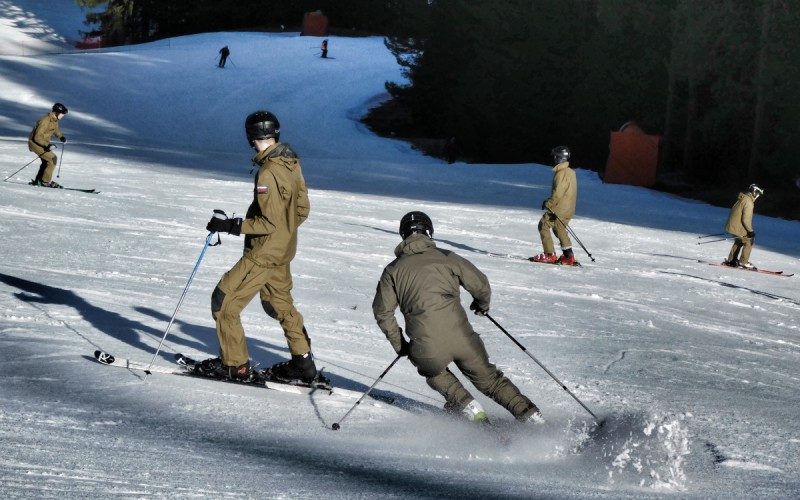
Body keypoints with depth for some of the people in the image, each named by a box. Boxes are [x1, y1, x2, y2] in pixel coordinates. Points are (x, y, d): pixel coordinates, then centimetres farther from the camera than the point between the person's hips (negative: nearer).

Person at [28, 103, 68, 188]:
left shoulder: (55, 120, 1)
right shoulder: (45, 121, -28)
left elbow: (55, 129, 24)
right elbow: (37, 137, -30)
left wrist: (61, 136, 7)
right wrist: (46, 145, -40)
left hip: (43, 143, 10)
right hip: (36, 143, -10)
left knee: (47, 161, 18)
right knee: (52, 159, -15)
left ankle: (38, 181, 29)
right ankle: (45, 181, -9)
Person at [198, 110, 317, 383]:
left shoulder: (268, 172, -25)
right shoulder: (292, 164, 1)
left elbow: (270, 222, -24)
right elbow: (302, 209, 10)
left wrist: (230, 225, -21)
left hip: (263, 253, -9)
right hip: (283, 250, 9)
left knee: (224, 300, 0)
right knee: (279, 303, 22)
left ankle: (234, 364, 6)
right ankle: (303, 363, 27)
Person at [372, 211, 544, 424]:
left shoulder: (393, 270, 11)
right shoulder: (446, 258, 10)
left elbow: (382, 311, 8)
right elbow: (480, 284, 10)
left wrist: (399, 344, 19)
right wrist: (482, 304, 32)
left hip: (426, 347, 0)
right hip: (461, 336, 0)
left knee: (433, 371, 33)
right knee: (487, 376, 18)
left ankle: (465, 404, 14)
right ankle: (529, 415, 10)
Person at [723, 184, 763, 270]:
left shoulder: (742, 199, 12)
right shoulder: (748, 202, -19)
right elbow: (746, 219, -23)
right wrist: (750, 230, -15)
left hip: (732, 225, 9)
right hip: (738, 227, -9)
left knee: (739, 242, 25)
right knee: (748, 242, 3)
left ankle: (731, 260, 30)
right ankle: (743, 262, 3)